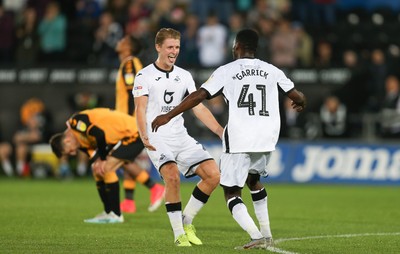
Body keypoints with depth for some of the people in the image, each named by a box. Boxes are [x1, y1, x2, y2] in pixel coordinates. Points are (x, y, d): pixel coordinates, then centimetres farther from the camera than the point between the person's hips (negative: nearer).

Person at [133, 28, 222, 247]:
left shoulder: (184, 76, 13)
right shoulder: (144, 76, -2)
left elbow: (199, 108, 11)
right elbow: (140, 109, -11)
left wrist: (222, 132, 1)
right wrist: (144, 136, -28)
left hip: (181, 137, 6)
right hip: (157, 140, -5)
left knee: (213, 175, -9)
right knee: (172, 176, -29)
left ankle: (186, 222, 7)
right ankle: (179, 234, -18)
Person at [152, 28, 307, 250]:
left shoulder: (226, 71, 0)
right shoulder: (271, 71, 9)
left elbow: (199, 96, -5)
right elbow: (296, 96, 14)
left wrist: (168, 116, 1)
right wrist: (301, 103, 39)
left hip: (239, 140, -5)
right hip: (267, 140, 5)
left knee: (232, 192, 4)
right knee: (253, 179, 30)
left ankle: (257, 237, -15)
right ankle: (266, 234, 25)